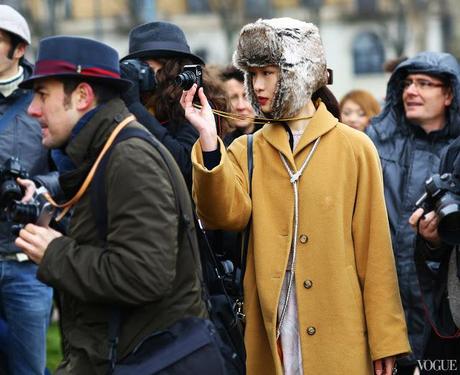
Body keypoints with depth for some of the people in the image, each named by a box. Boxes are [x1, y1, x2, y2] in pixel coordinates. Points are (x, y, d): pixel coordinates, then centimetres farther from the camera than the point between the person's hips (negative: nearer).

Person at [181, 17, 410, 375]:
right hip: (269, 332, 2)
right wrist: (209, 139, -21)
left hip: (339, 334, -2)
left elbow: (373, 247, -1)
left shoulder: (354, 148, 0)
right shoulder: (246, 151, 8)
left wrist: (385, 339, -3)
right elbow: (226, 214, -10)